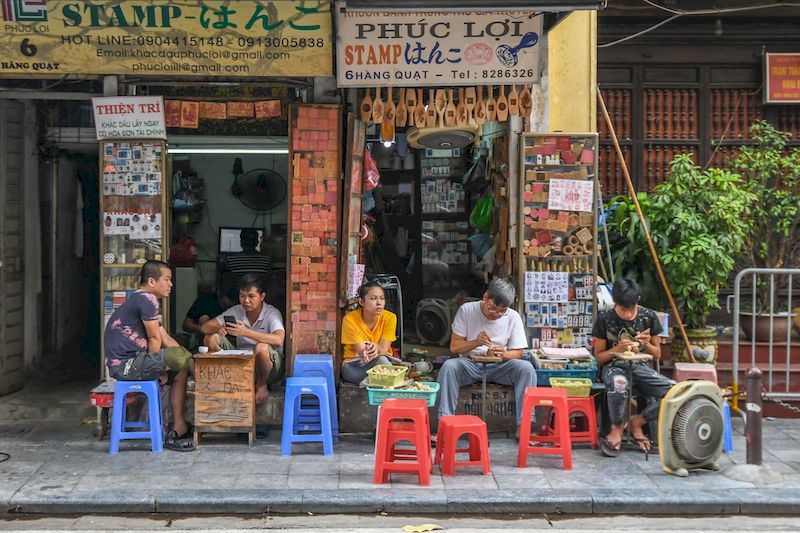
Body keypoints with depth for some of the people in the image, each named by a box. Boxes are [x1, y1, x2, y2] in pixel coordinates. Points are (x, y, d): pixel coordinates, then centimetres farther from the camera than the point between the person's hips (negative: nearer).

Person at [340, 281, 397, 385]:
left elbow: (383, 350, -14)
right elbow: (361, 352, -18)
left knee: (382, 359, -36)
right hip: (354, 365, 0)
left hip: (383, 361, 0)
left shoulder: (390, 318, -11)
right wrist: (366, 352, -43)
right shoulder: (350, 319, -15)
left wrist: (376, 348, -38)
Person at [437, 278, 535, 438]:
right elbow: (454, 347, -4)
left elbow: (517, 353, 0)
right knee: (448, 366, -33)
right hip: (469, 364, -1)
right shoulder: (467, 310, -5)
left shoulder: (513, 317, -1)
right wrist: (476, 343, -24)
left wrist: (503, 354, -24)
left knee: (526, 368, -28)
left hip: (499, 367, 1)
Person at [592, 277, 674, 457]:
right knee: (618, 385, -42)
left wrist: (646, 344, -10)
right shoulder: (605, 319, -5)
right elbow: (599, 357, 1)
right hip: (614, 367, -3)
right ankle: (617, 427, -11)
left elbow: (657, 354, 11)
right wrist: (617, 349, -18)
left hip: (641, 367, 3)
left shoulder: (648, 316, 1)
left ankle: (637, 422, -2)